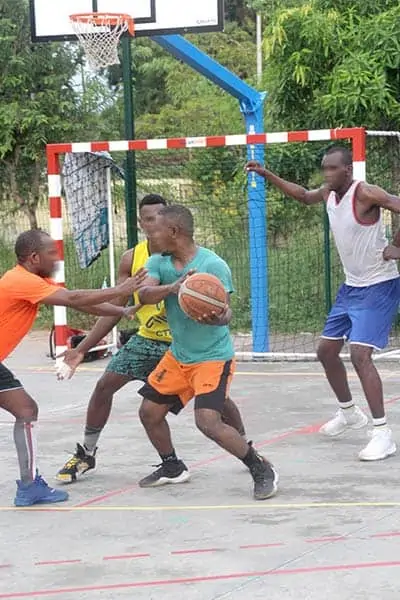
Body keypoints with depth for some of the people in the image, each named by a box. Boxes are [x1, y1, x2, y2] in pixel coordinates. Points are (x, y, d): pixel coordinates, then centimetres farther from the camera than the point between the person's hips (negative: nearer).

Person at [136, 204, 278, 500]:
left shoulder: (213, 265, -19)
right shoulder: (158, 263, -1)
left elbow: (225, 312, -22)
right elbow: (144, 294, -19)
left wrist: (216, 318, -46)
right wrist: (172, 288, -38)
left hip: (213, 356, -7)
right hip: (178, 355, 7)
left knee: (208, 421, -21)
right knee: (149, 412, 10)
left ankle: (262, 470, -6)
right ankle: (173, 468, 33)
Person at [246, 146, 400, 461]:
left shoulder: (366, 194, -22)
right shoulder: (329, 193, 3)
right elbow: (304, 196, 24)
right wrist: (266, 174, 17)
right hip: (351, 285, 9)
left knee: (360, 354, -19)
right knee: (326, 350, 14)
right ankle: (349, 412, 35)